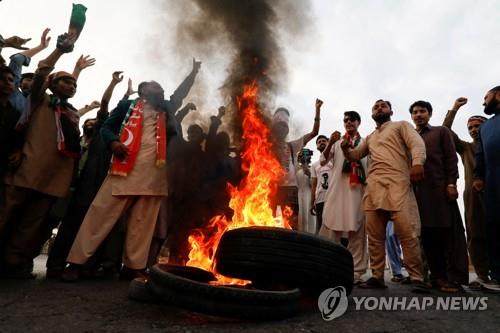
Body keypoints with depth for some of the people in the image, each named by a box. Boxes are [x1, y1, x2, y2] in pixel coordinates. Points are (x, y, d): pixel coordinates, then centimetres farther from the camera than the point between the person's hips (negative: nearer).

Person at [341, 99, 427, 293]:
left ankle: (416, 278, -6)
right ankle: (377, 276, 7)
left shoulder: (401, 125, 16)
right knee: (374, 235, 2)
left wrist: (417, 163, -22)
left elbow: (417, 143, -1)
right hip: (373, 186, 5)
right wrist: (345, 148, 6)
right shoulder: (370, 138, 32)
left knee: (407, 231, -14)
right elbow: (354, 155, 30)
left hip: (397, 183, -5)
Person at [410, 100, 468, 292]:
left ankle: (455, 279, -2)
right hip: (418, 192, 3)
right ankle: (438, 276, 9)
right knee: (428, 235, 3)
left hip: (440, 189, -3)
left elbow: (451, 158, 3)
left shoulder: (441, 132, 14)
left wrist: (451, 184, -10)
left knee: (449, 233, -5)